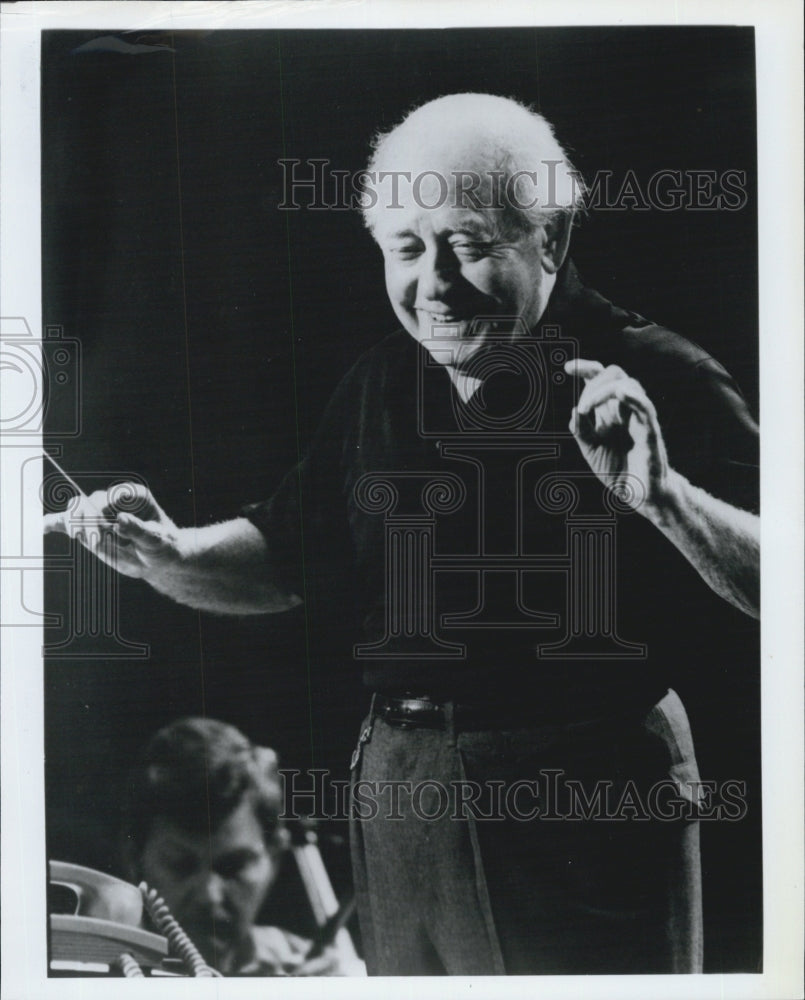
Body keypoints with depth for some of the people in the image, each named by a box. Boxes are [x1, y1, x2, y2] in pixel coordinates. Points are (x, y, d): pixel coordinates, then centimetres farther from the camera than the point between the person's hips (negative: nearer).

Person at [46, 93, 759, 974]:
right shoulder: (377, 388, 6)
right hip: (401, 798, 5)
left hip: (596, 809, -5)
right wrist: (169, 557, -4)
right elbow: (284, 560, 14)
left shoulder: (655, 380, -11)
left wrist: (665, 498, -32)